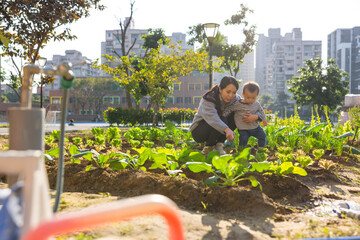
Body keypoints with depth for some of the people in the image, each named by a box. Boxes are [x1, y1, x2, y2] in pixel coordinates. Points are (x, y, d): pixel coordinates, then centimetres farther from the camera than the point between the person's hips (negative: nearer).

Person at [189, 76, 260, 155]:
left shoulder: (235, 99, -10)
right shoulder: (208, 99, -28)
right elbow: (212, 117, -46)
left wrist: (255, 116, -35)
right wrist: (227, 130, -64)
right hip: (198, 131, -6)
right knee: (222, 120, -33)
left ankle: (219, 145, -12)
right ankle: (208, 148, -15)